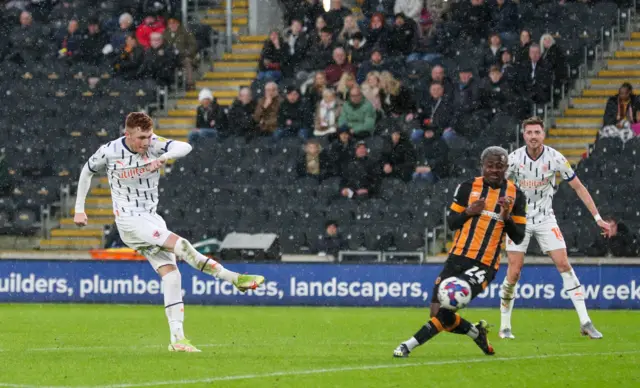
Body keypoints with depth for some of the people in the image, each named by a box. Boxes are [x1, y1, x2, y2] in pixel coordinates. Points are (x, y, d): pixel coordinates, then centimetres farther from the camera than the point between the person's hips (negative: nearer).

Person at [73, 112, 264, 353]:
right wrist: (79, 209, 11)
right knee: (179, 244, -24)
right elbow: (87, 172, 9)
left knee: (171, 273, -6)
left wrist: (164, 157, -44)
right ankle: (235, 279, -23)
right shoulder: (109, 152, -10)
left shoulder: (154, 144, -7)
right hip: (129, 220, -5)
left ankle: (177, 338, -5)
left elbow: (185, 147, -25)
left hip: (151, 218, 5)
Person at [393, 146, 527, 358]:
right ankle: (476, 332, 23)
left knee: (445, 309, -20)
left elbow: (518, 237, 3)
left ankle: (409, 345, -11)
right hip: (458, 258, 3)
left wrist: (506, 216, -15)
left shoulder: (515, 195, 2)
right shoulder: (468, 187, 4)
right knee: (438, 312, -2)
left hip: (485, 266, -3)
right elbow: (451, 222, 7)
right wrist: (469, 212, -13)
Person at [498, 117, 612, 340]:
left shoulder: (555, 158, -10)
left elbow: (578, 188, -3)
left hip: (545, 219, 1)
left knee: (564, 264, -10)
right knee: (514, 273, -7)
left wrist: (598, 218, -5)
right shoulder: (514, 159, -12)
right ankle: (505, 326, 7)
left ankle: (585, 322, -9)